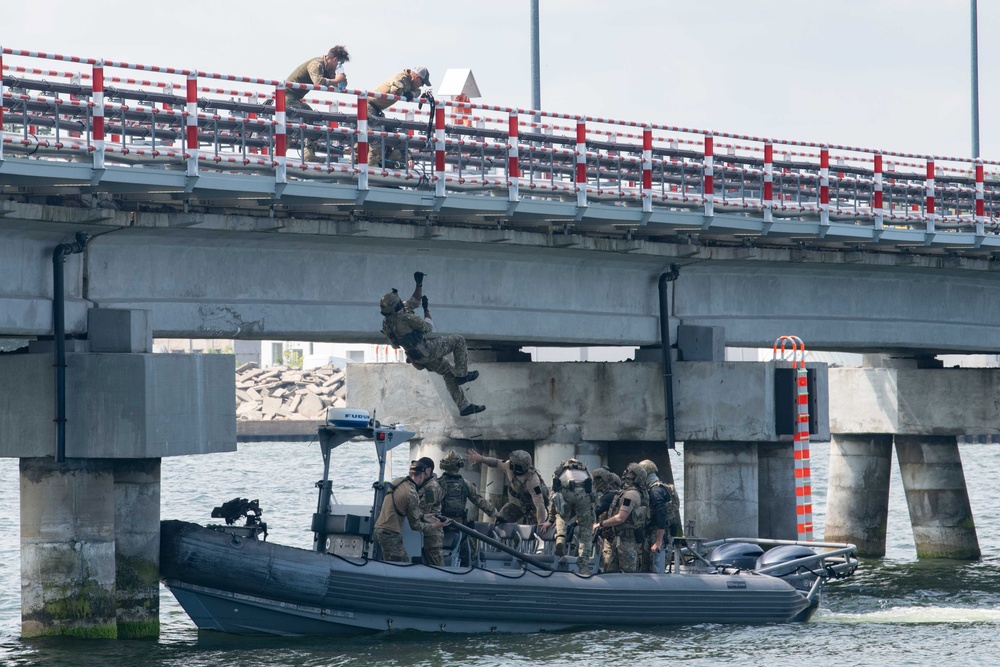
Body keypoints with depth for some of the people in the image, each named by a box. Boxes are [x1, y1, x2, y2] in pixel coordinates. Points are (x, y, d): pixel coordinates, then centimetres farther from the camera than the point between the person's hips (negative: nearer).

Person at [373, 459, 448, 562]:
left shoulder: (397, 481, 7)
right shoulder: (412, 494, -17)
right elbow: (415, 525, -8)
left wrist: (424, 518, 19)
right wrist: (435, 526, 5)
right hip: (390, 534, -9)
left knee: (405, 561, 13)